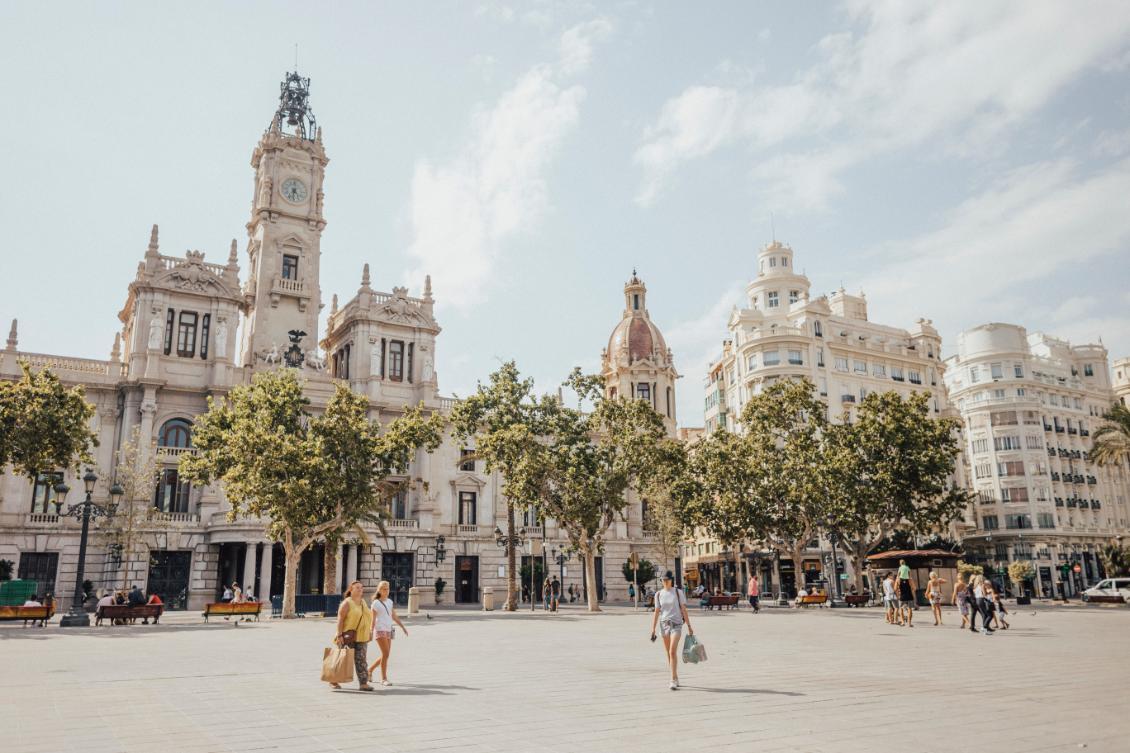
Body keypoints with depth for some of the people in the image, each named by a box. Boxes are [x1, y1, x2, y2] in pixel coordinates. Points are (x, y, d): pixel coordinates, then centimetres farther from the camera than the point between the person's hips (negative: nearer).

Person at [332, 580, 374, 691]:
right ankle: (333, 680, 18)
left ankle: (363, 683, -1)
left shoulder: (363, 602, 12)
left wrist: (369, 633, 16)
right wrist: (339, 635, -21)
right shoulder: (347, 603, -9)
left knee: (360, 659, 1)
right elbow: (340, 619, -15)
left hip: (361, 637, 6)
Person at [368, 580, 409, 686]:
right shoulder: (376, 603, -2)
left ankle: (370, 670, 28)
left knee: (385, 655, 8)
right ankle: (384, 678, -6)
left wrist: (403, 627, 13)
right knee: (385, 654, -14)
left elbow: (394, 617, 18)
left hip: (389, 631, 7)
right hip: (380, 630, -7)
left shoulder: (390, 602, 14)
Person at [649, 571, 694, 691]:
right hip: (664, 624, 3)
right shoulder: (658, 594, 6)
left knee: (672, 652, -16)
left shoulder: (678, 592, -1)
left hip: (676, 624, -3)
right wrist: (653, 629, 6)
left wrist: (689, 626, -3)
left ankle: (673, 680, -13)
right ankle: (675, 678, 23)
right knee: (668, 653, 9)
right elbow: (656, 612, 9)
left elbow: (683, 610, 0)